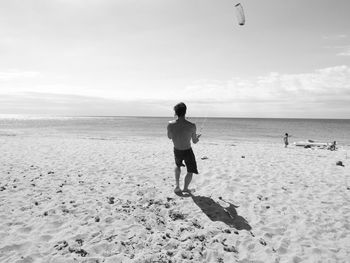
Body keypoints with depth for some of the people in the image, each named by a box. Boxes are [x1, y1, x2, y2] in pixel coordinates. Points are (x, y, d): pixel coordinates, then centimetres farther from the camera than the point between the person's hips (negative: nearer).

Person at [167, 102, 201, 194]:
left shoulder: (170, 124, -19)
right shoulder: (191, 126, -24)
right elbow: (195, 141, -9)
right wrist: (197, 137, 14)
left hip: (177, 151, 3)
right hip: (188, 151, -3)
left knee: (178, 165, 33)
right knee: (190, 171, 22)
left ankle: (177, 186, 28)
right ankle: (185, 188, 29)